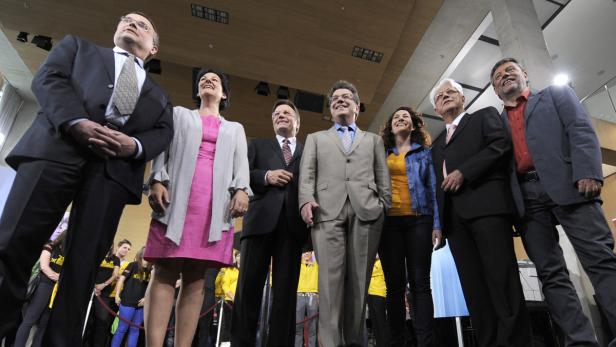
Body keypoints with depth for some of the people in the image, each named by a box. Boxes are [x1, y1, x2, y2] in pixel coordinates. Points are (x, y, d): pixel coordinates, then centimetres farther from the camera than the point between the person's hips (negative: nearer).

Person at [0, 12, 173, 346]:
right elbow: (48, 77, 10)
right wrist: (77, 122, -10)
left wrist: (135, 145, -10)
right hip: (56, 148, 0)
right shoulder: (78, 46, 29)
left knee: (84, 266, -4)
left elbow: (164, 132, 14)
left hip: (114, 168, 1)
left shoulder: (158, 95, 30)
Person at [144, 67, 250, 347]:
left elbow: (241, 164, 12)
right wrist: (157, 181, -6)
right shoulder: (179, 114, 25)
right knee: (164, 274, -8)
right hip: (177, 199, -1)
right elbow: (162, 150, 12)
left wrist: (241, 190, -8)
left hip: (216, 204, 1)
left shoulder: (235, 129, 27)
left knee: (196, 280, -3)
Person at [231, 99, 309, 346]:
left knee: (286, 291, 0)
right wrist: (265, 176, -8)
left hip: (293, 223, 0)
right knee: (249, 287, -2)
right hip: (261, 219, 0)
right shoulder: (258, 145, 23)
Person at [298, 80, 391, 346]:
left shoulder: (373, 140, 27)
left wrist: (384, 207, 3)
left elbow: (383, 178, 17)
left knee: (359, 279, -1)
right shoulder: (315, 138, 25)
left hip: (366, 211, 1)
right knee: (331, 277, -10)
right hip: (328, 210, -1)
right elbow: (307, 173, 11)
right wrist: (306, 200, -7)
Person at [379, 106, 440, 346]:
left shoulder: (425, 153, 16)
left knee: (420, 282, -4)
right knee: (395, 283, 1)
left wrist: (437, 224, -5)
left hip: (418, 220, -1)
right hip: (388, 222, 1)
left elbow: (433, 188, 7)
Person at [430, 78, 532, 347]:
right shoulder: (437, 143, 30)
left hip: (486, 202, -5)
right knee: (472, 285, 1)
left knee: (502, 278, -9)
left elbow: (502, 144, -3)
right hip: (453, 214, 5)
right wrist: (438, 221, 11)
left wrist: (463, 172, -11)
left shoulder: (484, 116, 17)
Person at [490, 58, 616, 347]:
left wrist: (588, 172, -14)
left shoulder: (556, 94, 19)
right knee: (551, 274, -3)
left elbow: (582, 131, 3)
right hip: (525, 196, 3)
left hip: (566, 185, -2)